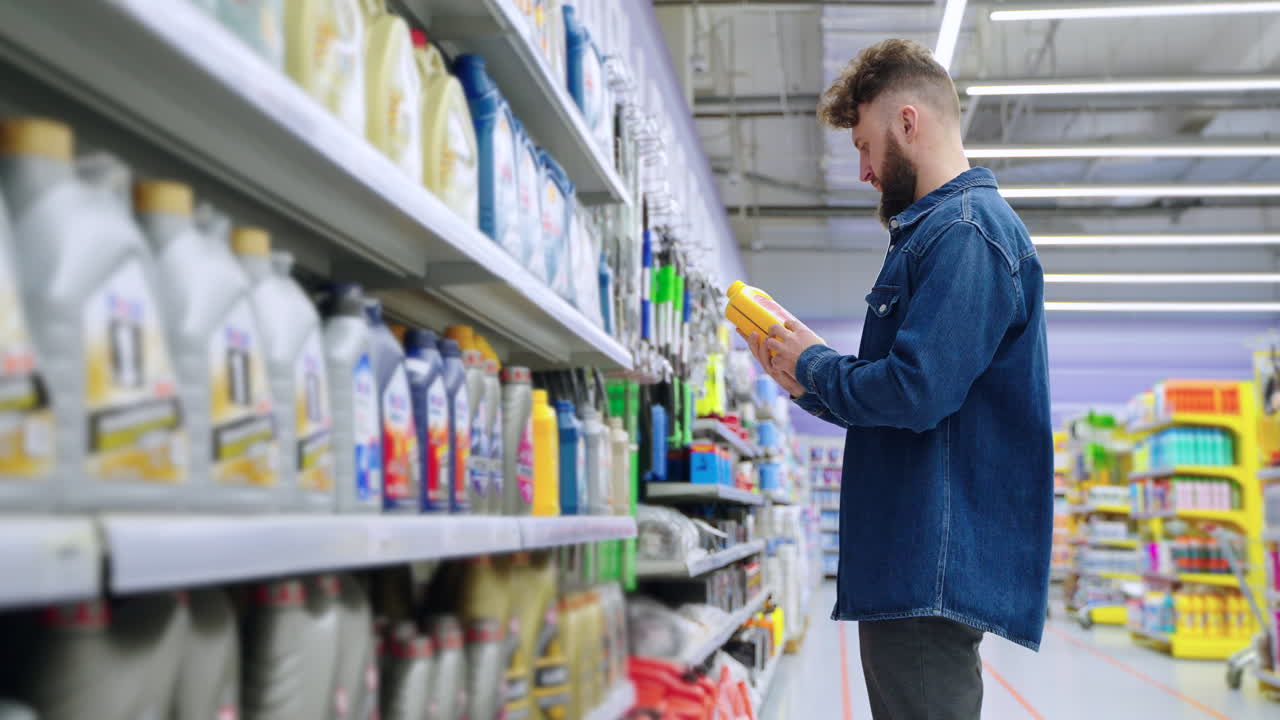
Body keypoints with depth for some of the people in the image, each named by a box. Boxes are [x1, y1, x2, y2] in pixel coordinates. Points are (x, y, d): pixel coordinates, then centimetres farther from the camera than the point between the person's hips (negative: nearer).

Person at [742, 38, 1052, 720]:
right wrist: (805, 381, 12)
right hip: (910, 567, 11)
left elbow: (916, 391, -23)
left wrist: (814, 366, -6)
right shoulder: (935, 230, 20)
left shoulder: (964, 231, -13)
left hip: (933, 572, -11)